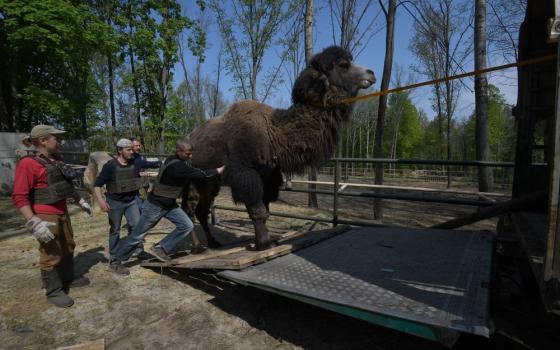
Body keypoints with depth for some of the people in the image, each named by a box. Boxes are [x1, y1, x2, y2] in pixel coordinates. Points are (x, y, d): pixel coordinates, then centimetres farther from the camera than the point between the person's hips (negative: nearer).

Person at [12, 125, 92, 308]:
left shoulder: (57, 159, 8)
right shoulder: (28, 163, -16)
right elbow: (19, 196, -19)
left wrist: (81, 201, 22)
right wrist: (34, 223, -25)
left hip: (62, 212, 8)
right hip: (45, 216, -8)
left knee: (68, 247, 20)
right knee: (51, 254, 2)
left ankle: (68, 279, 38)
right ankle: (54, 292, 19)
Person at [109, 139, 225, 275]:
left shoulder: (174, 161, -1)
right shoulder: (177, 167, -30)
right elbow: (201, 174, -28)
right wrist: (219, 170, -17)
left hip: (169, 204, 9)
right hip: (155, 205, -9)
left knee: (187, 225, -2)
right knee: (138, 235, 5)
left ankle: (159, 248, 10)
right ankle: (118, 262, 25)